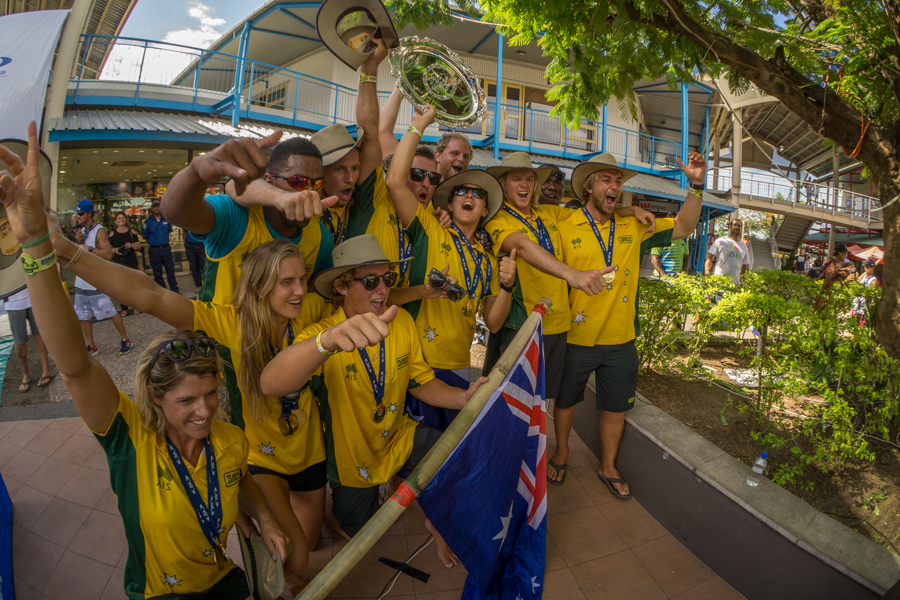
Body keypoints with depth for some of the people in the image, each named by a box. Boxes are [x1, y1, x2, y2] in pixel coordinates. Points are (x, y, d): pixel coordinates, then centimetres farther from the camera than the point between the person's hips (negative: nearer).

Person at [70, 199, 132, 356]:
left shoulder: (99, 231, -11)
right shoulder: (81, 230, 13)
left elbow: (108, 254, -21)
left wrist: (89, 248, -24)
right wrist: (79, 242, -2)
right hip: (81, 281, 8)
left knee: (111, 312, -3)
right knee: (83, 317, 9)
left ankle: (125, 340, 10)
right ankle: (91, 347, 18)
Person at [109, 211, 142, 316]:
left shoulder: (131, 231, 6)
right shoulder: (113, 234, 6)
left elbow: (138, 246, 4)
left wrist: (131, 245, -16)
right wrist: (115, 250, -13)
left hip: (131, 261, -1)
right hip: (118, 262, 1)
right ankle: (124, 308, 11)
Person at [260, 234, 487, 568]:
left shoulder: (402, 321, -13)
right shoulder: (321, 334, -29)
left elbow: (420, 381, -2)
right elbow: (270, 384, -48)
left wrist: (462, 398, -23)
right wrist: (329, 339, -68)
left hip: (399, 436, 3)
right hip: (352, 457, -3)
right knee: (360, 536, 16)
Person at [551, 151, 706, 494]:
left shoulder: (634, 228, 3)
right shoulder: (565, 229, -8)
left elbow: (683, 228, 5)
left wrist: (695, 186, -7)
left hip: (620, 341, 3)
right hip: (575, 340, -2)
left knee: (615, 408, 16)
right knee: (565, 400, 18)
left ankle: (608, 467, 39)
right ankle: (561, 454, 45)